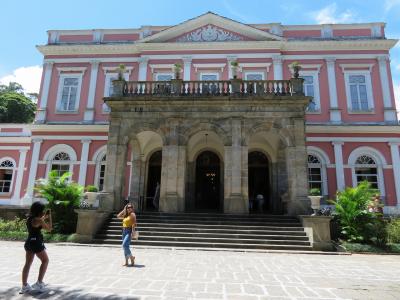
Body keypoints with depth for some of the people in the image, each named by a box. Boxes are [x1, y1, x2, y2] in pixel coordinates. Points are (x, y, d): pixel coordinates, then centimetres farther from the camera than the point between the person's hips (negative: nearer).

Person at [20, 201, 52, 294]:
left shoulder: (29, 218, 7)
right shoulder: (38, 219, -18)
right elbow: (49, 228, -9)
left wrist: (44, 217, 19)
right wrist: (49, 217, -5)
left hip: (29, 242, 8)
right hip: (36, 242, -8)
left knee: (27, 264, 13)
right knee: (45, 260, 8)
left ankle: (24, 286, 17)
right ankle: (39, 283, 6)